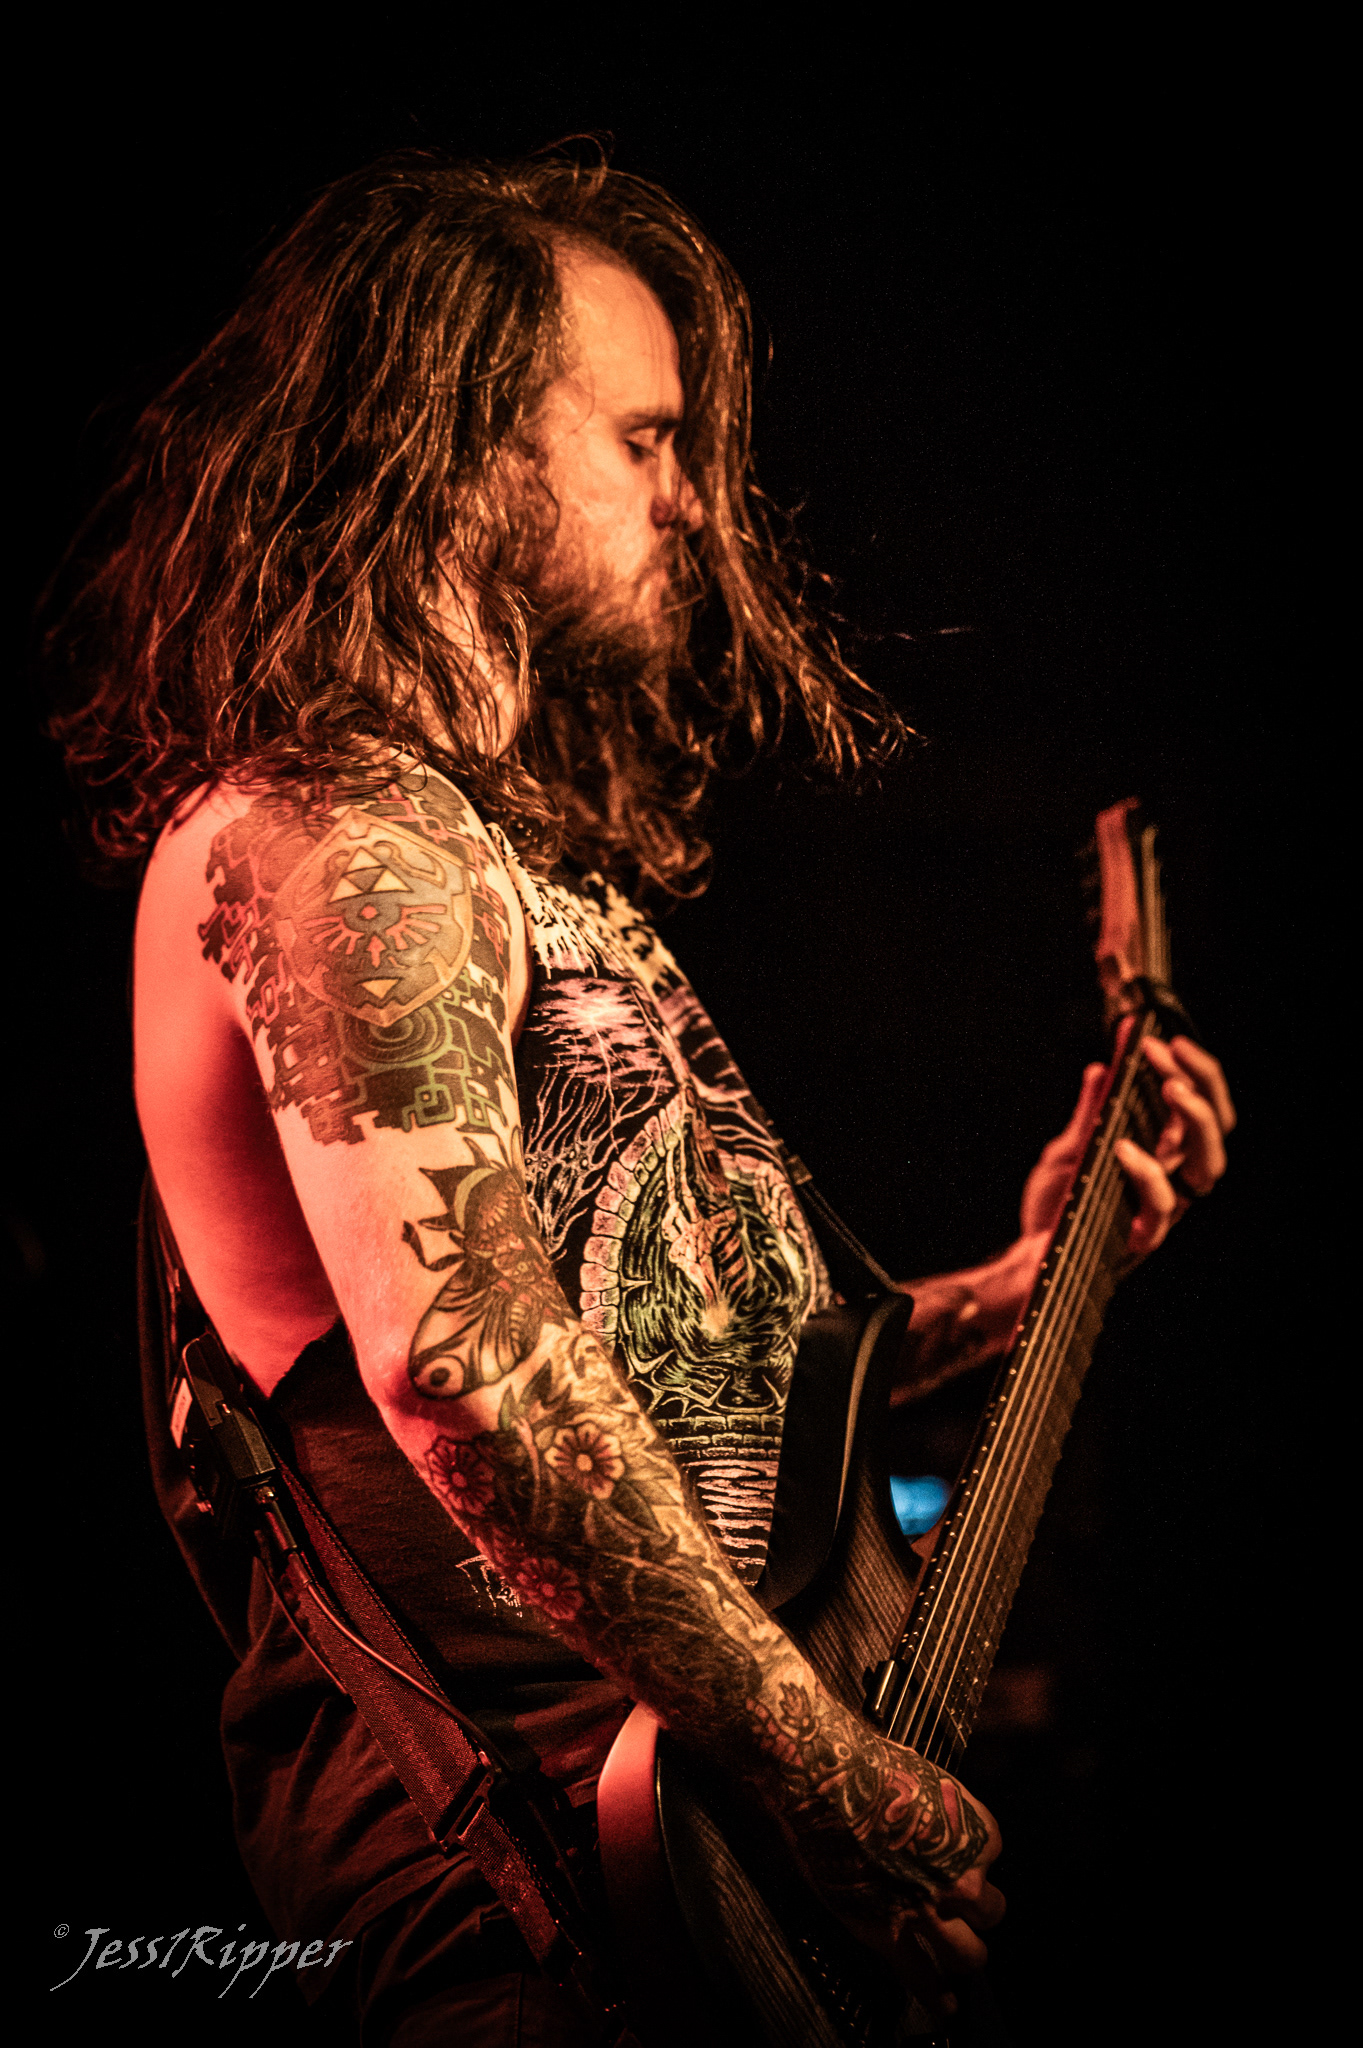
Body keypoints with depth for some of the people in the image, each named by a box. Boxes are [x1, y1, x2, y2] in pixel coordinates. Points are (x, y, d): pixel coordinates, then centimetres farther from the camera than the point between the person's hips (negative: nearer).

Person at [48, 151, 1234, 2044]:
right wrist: (850, 1785, -21)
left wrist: (1017, 1285, 18)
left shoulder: (507, 857, 21)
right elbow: (467, 1371, -24)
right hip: (508, 1802, -9)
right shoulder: (339, 832, -11)